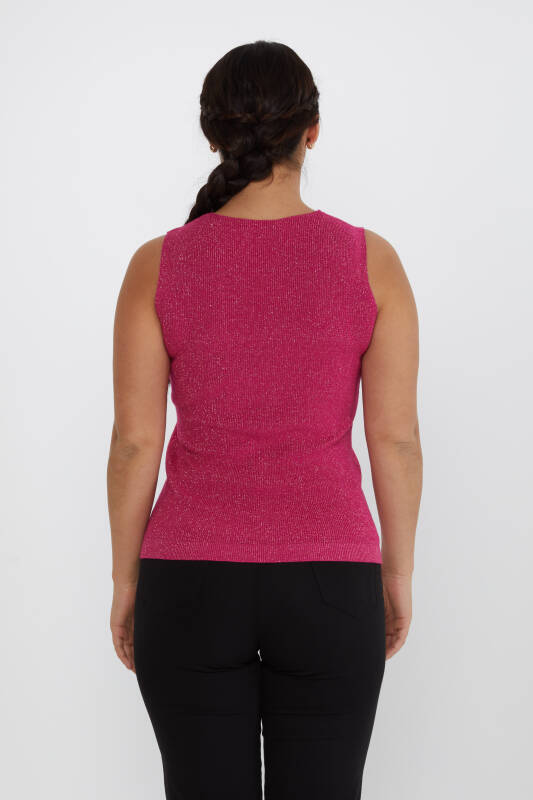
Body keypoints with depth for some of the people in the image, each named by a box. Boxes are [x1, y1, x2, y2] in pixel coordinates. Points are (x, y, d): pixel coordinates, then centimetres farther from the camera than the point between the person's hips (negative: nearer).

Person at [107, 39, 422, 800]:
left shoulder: (158, 266, -5)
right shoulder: (371, 261, -5)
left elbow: (135, 442, -4)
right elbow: (396, 438, -4)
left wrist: (126, 578, 7)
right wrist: (398, 571, 8)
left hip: (195, 582, 0)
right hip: (327, 584, 0)